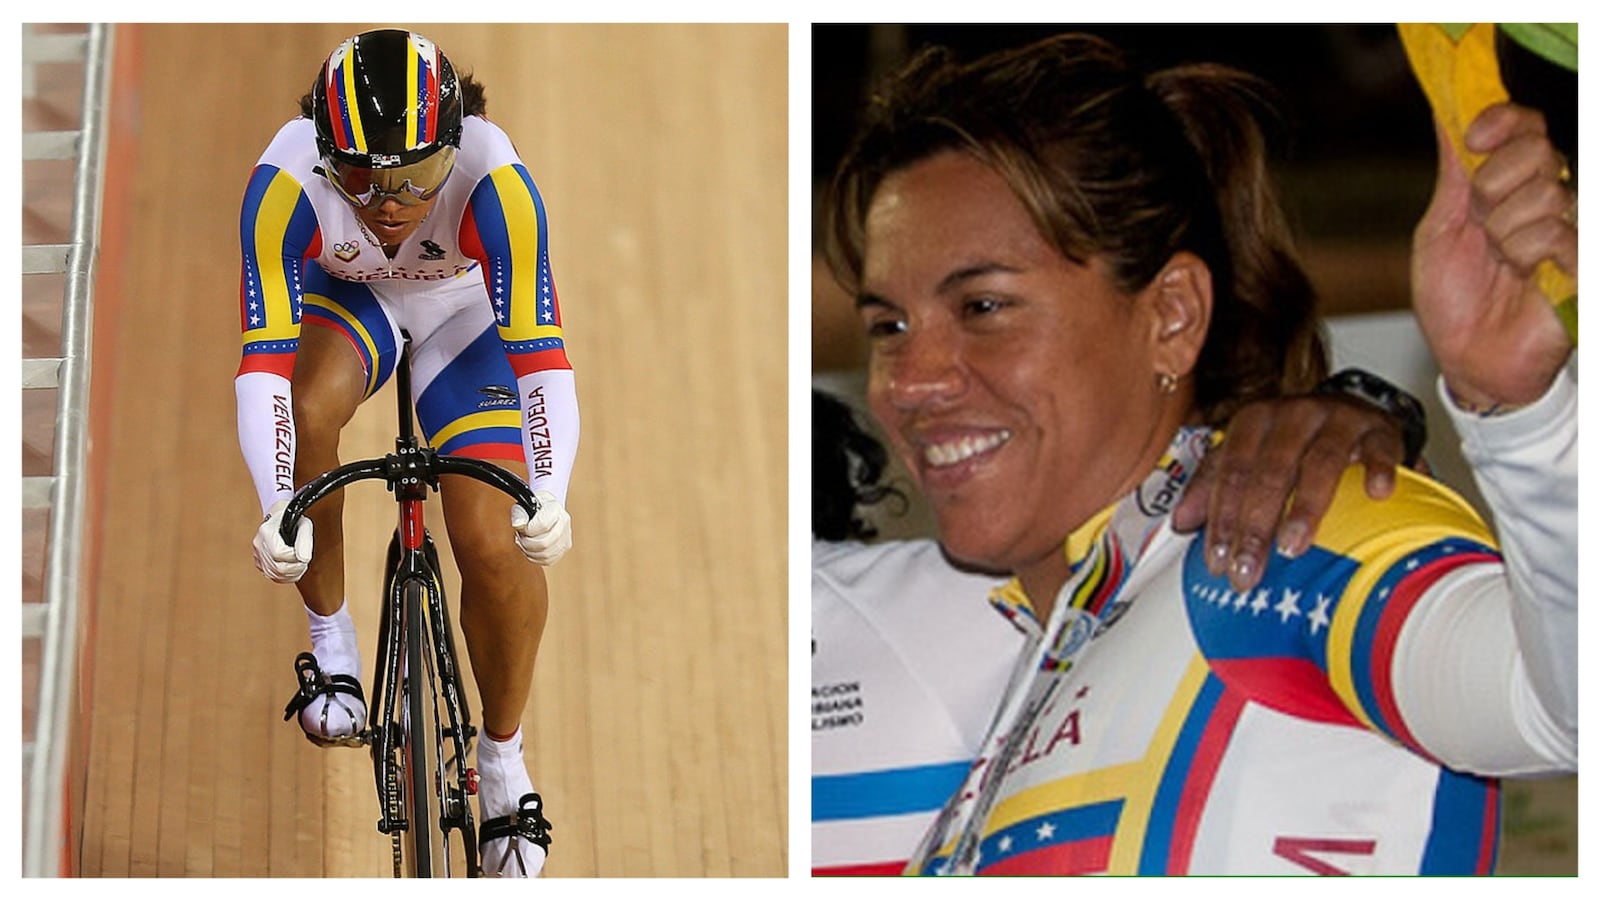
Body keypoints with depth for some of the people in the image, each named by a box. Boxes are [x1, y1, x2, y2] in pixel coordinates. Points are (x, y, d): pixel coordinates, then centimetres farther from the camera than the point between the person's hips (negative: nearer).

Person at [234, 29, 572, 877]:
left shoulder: (492, 178, -39)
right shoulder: (285, 182, -36)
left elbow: (539, 352, -41)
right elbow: (264, 363, -40)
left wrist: (547, 492, -56)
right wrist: (278, 510, -53)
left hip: (462, 313, -1)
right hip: (347, 298, 1)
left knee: (496, 543, -14)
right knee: (309, 410, -33)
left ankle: (504, 761, 10)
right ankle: (330, 642, -11)